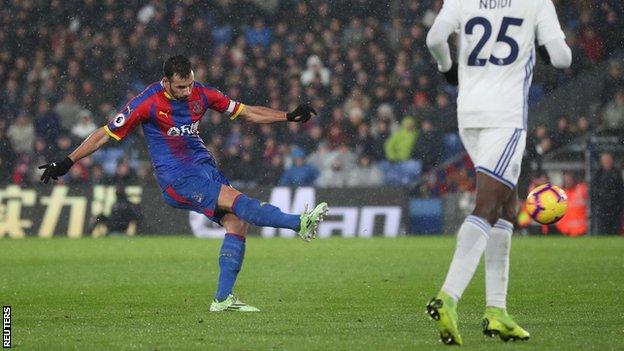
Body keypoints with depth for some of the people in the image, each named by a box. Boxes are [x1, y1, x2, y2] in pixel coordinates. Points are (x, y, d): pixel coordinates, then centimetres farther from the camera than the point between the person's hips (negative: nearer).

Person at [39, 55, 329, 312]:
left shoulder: (200, 93, 3)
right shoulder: (148, 102, -12)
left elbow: (247, 112, 12)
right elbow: (106, 134, -6)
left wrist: (289, 117, 6)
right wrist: (67, 162, -7)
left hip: (204, 166, 7)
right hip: (177, 177, -7)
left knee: (236, 222, -10)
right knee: (238, 201, -26)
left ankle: (223, 299, -7)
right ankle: (299, 223, -33)